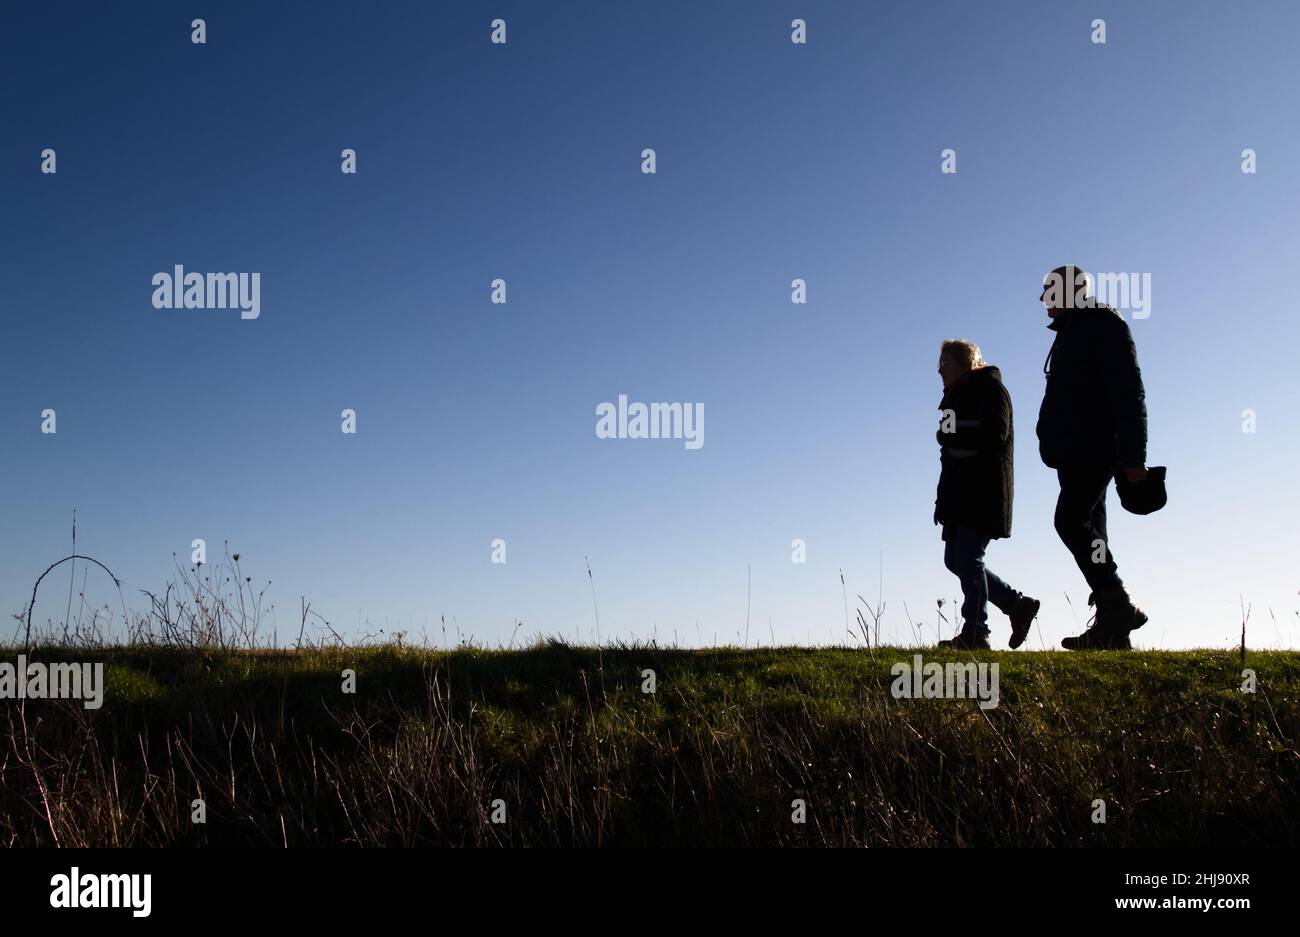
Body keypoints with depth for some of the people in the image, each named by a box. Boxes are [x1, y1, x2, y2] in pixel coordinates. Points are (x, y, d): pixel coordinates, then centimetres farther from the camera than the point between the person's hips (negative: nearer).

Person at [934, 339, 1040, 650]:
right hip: (960, 490, 9)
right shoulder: (956, 396, 21)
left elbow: (995, 435, -18)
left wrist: (954, 438, -7)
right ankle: (1018, 604, 16)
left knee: (966, 558, -12)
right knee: (954, 560, 7)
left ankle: (975, 632, -7)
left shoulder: (990, 389, -4)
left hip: (984, 490, -9)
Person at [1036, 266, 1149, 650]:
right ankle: (1110, 630, 6)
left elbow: (1129, 394, -14)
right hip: (1077, 454, 10)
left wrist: (1133, 456, -20)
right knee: (1086, 528, 6)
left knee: (1070, 521, -19)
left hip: (1095, 451, -10)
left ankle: (1118, 604, -17)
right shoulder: (1072, 332, 25)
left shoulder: (1105, 326, -5)